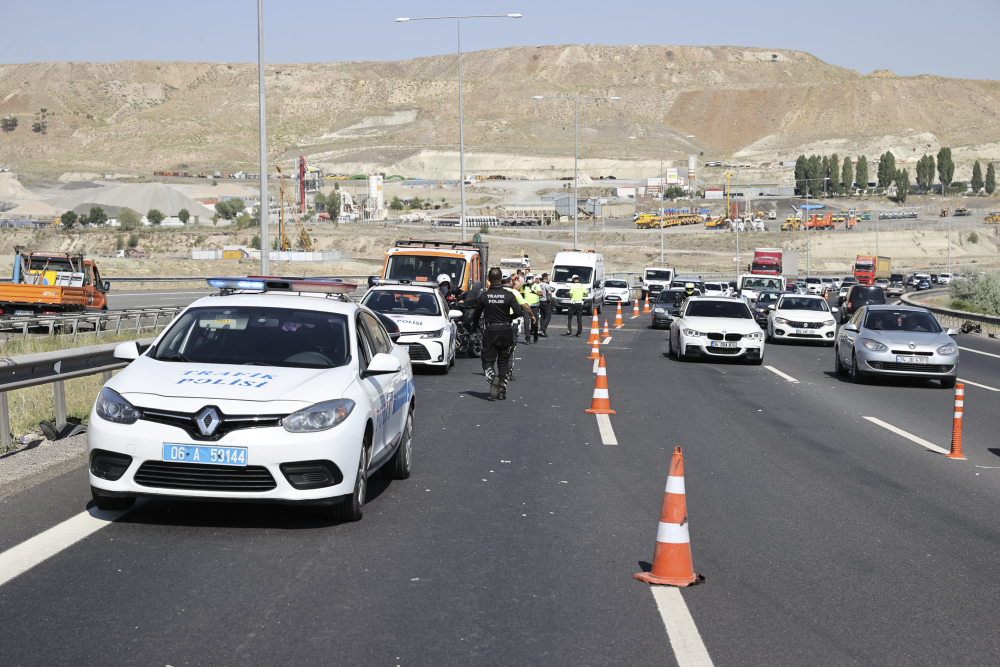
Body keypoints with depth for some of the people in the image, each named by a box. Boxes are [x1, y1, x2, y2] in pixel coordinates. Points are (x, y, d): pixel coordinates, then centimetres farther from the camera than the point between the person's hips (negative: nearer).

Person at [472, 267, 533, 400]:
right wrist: (521, 308, 15)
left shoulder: (484, 296, -3)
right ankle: (501, 391, 10)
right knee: (503, 362, 13)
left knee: (487, 360, 6)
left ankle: (492, 377, -27)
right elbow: (518, 311, -9)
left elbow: (476, 315, 5)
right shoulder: (509, 295, -5)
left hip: (490, 331, -1)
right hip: (506, 331, 1)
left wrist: (476, 326, 24)